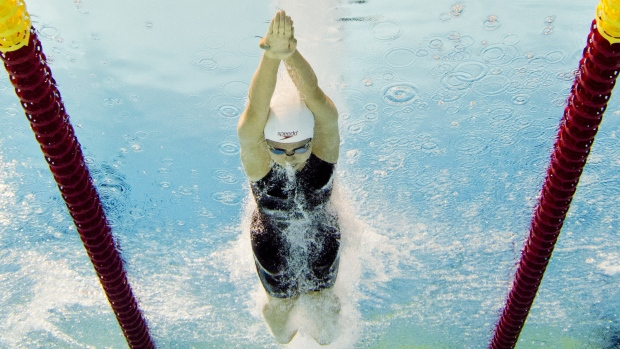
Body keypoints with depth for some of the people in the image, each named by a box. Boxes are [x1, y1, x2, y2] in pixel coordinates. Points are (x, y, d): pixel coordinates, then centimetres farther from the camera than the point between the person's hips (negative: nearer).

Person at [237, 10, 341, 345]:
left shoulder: (325, 148, -33)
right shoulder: (256, 161, -36)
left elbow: (315, 99, -55)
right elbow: (254, 115, -59)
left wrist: (291, 54, -75)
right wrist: (271, 56, -77)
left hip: (321, 242, 1)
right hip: (274, 247, 0)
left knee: (323, 299, 25)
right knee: (281, 305, 25)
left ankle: (324, 322, 65)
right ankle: (280, 323, 64)